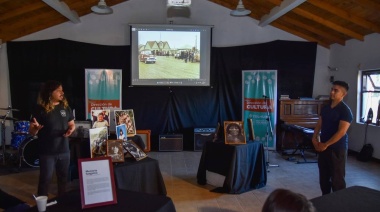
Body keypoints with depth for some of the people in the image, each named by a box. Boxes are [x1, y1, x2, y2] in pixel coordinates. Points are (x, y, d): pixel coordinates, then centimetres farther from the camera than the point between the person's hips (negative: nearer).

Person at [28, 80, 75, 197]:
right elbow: (31, 132, -8)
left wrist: (71, 129, -9)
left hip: (64, 150, 4)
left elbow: (72, 124, 14)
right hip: (47, 152, -4)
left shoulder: (65, 107, 3)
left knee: (63, 178, 16)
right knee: (45, 179, 5)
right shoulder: (41, 109, -10)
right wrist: (36, 128, -30)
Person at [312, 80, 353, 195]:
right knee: (324, 175, 15)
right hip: (323, 147, 7)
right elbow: (319, 124, 14)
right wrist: (315, 137, -4)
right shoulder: (325, 108, 9)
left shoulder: (345, 110, -13)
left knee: (337, 177, 1)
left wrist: (326, 144, -18)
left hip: (337, 149, -7)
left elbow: (341, 132, -20)